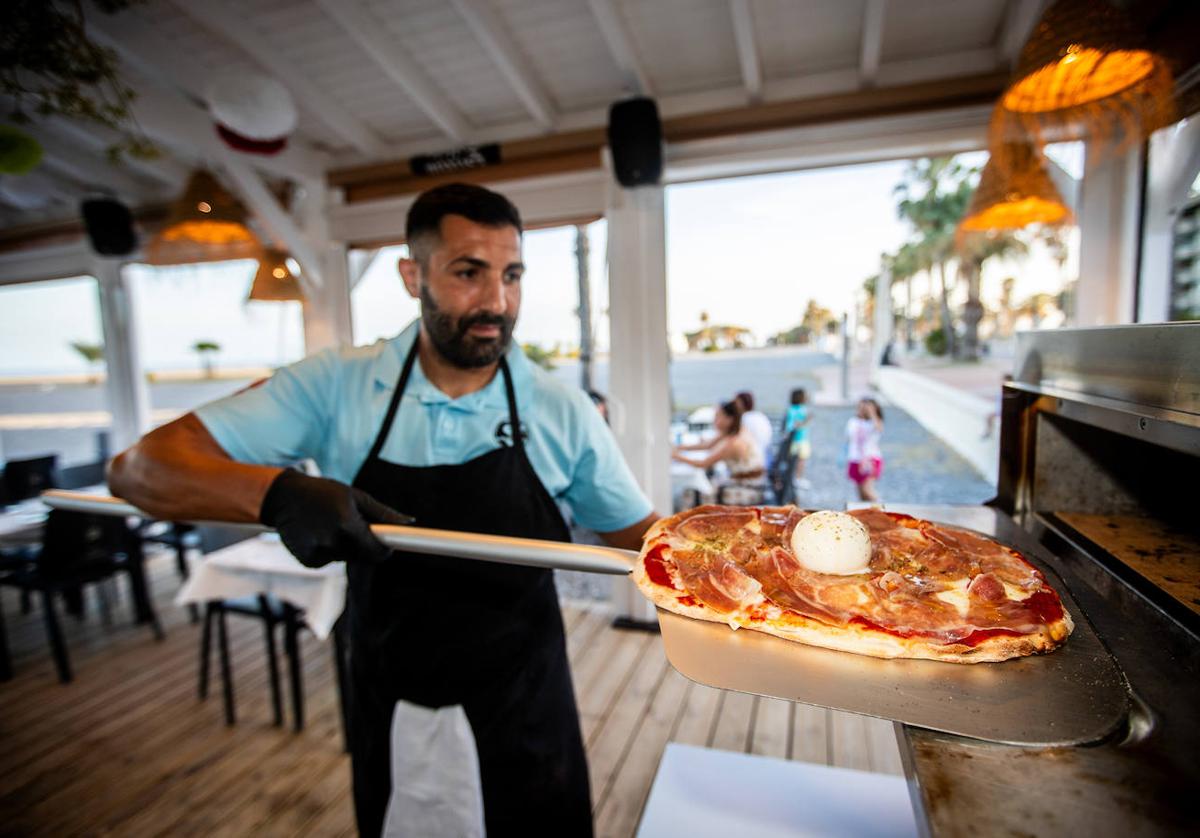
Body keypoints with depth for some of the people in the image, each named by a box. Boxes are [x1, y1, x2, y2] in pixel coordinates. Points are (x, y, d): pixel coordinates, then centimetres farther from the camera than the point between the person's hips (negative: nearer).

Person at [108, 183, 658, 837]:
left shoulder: (563, 412, -11)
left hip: (522, 717, 0)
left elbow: (637, 535, -2)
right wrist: (278, 494, -31)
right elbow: (140, 468, -12)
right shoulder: (336, 385, -11)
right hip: (388, 715, 1)